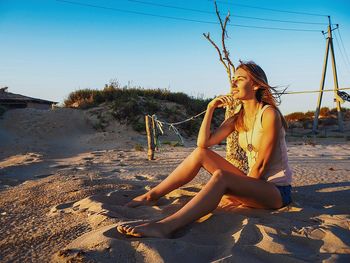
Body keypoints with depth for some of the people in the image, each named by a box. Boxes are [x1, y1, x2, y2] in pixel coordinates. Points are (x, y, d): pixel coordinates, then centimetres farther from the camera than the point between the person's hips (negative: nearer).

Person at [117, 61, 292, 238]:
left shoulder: (269, 114, -14)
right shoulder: (238, 119, 7)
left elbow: (261, 164, -16)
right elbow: (203, 143, -3)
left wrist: (243, 190, -10)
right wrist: (210, 108, -8)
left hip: (277, 190, -7)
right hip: (253, 184, 7)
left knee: (221, 177, -35)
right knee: (200, 153, -3)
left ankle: (164, 227, -47)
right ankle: (151, 196, -1)